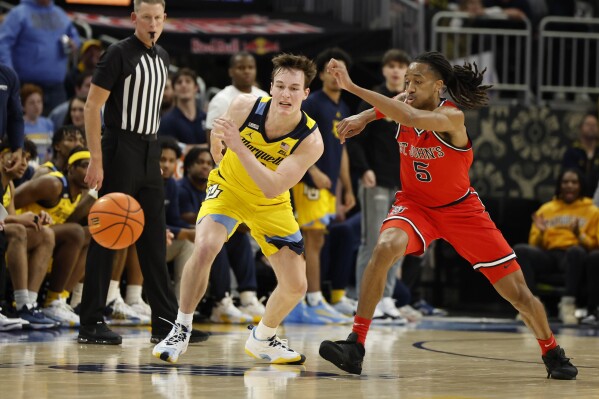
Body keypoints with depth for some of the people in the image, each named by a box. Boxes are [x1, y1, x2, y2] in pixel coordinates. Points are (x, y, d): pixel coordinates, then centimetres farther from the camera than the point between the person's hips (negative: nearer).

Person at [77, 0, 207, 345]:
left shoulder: (162, 57, 13)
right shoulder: (119, 54, -10)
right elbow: (92, 106, -13)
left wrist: (155, 151, 18)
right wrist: (96, 160, -19)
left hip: (150, 152, 8)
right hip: (120, 149, -7)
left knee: (155, 238, 9)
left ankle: (166, 322, 12)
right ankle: (91, 323, -1)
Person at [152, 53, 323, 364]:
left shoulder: (310, 140, -28)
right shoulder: (245, 107, -25)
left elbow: (273, 189, -37)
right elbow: (218, 134, 0)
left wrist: (238, 147, -44)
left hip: (271, 207, 1)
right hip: (228, 189, -1)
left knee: (295, 285, -2)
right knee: (205, 247, -29)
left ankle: (262, 339, 28)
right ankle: (180, 331, -14)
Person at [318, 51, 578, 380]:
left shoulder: (451, 118, -27)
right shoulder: (407, 103, -11)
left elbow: (408, 116, -46)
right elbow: (388, 108, 15)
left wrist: (352, 87, -51)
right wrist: (361, 118, -6)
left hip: (460, 208, -2)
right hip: (414, 203, 2)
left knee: (517, 292, -1)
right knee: (385, 247, -32)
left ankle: (552, 353, 26)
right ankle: (355, 346, -29)